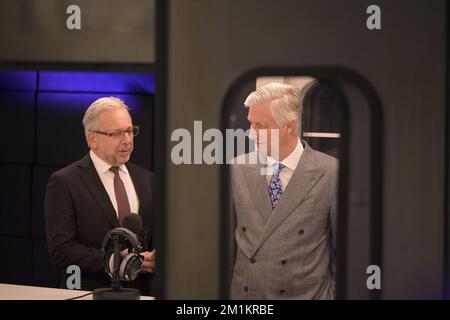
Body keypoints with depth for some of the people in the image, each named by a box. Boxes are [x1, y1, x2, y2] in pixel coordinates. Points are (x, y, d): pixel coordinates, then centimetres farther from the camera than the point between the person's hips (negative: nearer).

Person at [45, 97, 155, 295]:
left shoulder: (146, 179, 14)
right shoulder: (64, 182, -1)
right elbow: (61, 251, -7)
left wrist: (155, 259, -3)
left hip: (140, 292, 3)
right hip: (89, 292, -3)